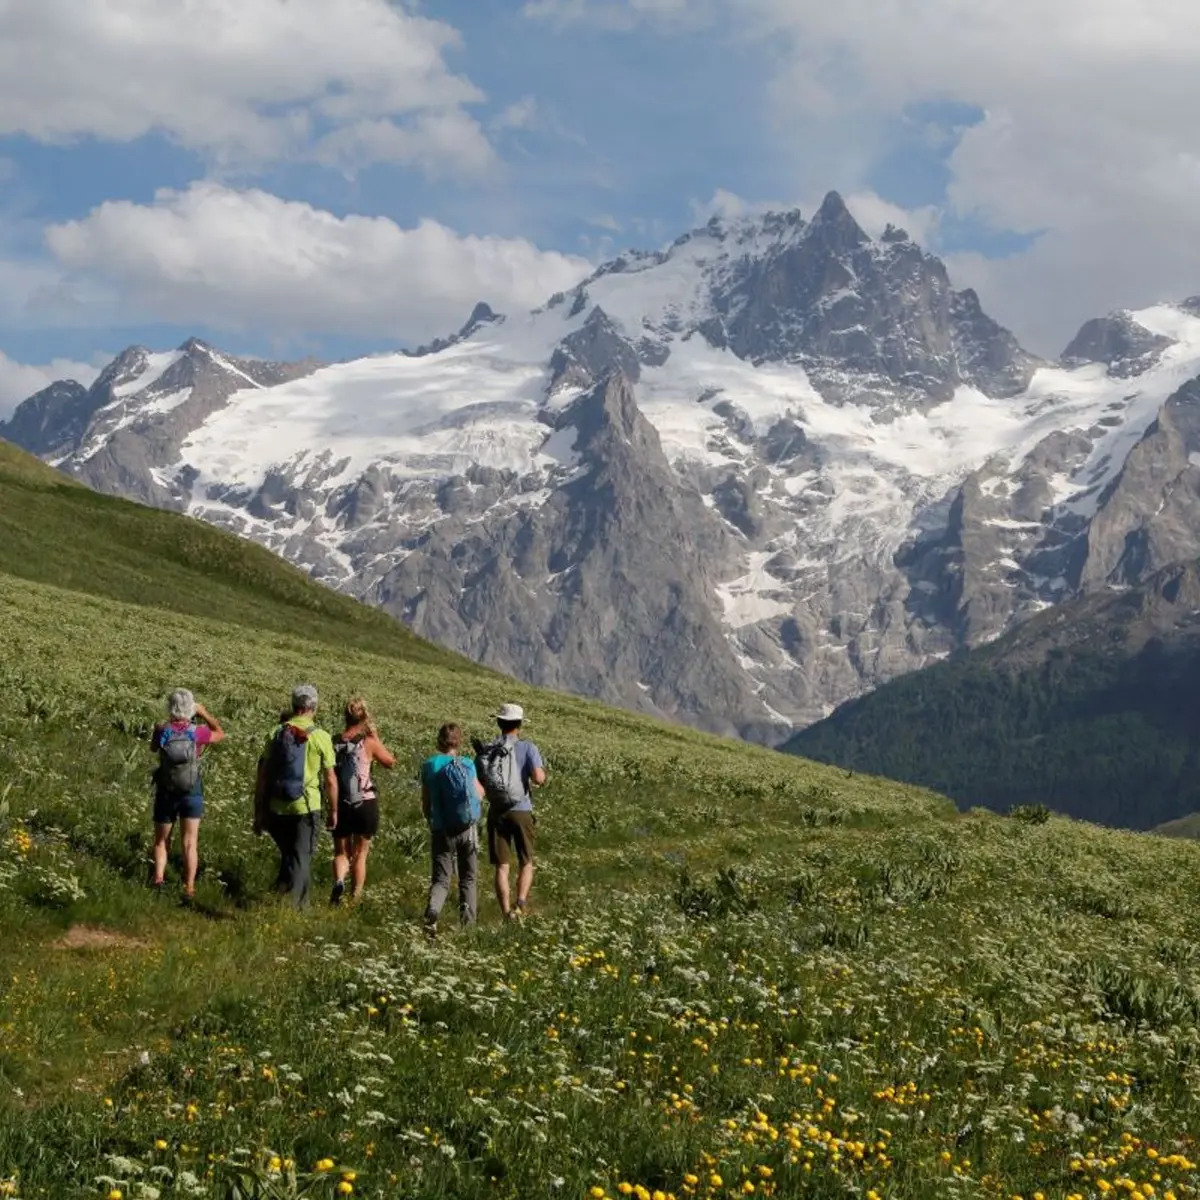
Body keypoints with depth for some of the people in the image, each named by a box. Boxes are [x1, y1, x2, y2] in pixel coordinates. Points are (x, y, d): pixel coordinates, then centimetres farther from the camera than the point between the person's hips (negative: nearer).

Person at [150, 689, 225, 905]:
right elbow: (220, 734, 4)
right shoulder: (197, 732, -16)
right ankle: (189, 890, -2)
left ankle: (159, 878, -1)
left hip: (166, 794, 1)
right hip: (192, 795, -1)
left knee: (161, 841, 17)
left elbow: (153, 748, 10)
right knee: (189, 843, 3)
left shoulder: (162, 731, -14)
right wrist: (205, 713, 11)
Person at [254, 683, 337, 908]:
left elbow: (262, 776, 3)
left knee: (287, 856, 23)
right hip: (306, 807, -3)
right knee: (301, 859, 4)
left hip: (277, 808, 3)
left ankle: (282, 890, 18)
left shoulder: (276, 733, 2)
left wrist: (259, 812, 9)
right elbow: (330, 780, -5)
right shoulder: (320, 737, -7)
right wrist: (333, 811, 7)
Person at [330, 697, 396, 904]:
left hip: (341, 805, 2)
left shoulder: (335, 742, -4)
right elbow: (391, 762, 4)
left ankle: (338, 881, -14)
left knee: (341, 852, 15)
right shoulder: (369, 742, -10)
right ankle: (354, 899, 11)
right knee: (360, 854, 12)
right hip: (366, 805, -1)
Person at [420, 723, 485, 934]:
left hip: (441, 830, 0)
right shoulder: (467, 765, -3)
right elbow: (479, 795, 6)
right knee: (468, 878, 14)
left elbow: (425, 805, 3)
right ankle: (468, 923, 9)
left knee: (440, 878, 3)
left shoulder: (429, 766, -2)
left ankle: (432, 911, -26)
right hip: (468, 829, 0)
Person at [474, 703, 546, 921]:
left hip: (496, 813, 2)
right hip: (521, 812, -2)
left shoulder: (486, 751, 4)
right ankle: (521, 902, -12)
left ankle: (507, 913, 0)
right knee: (526, 863, 11)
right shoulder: (527, 748, -5)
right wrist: (541, 771, 7)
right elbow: (538, 779, -15)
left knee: (501, 866, 6)